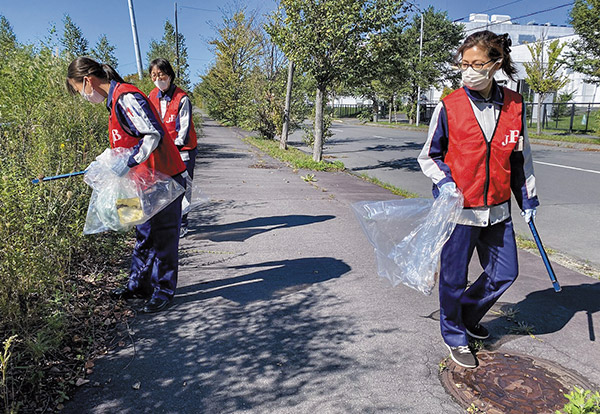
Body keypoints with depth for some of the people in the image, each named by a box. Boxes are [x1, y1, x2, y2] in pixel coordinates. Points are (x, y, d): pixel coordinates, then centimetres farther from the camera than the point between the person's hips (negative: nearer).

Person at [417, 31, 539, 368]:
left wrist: (528, 198, 16)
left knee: (505, 273, 13)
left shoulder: (515, 105, 1)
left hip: (497, 210, 4)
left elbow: (521, 157, 13)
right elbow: (429, 155, 1)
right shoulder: (449, 107, -9)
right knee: (454, 278, 7)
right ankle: (455, 337, 31)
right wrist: (444, 181, -17)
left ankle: (468, 314, 41)